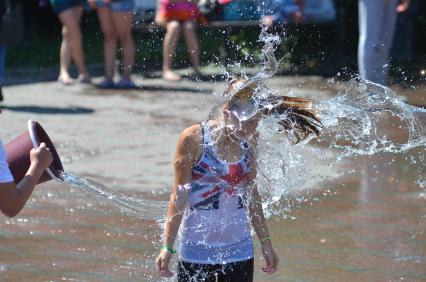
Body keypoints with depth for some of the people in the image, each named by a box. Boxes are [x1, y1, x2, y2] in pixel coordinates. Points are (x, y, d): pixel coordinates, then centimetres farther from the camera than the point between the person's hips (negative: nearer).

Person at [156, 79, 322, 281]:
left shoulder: (248, 141, 3)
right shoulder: (193, 139, -11)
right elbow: (179, 196, -8)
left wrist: (266, 242, 18)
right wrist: (167, 247, -10)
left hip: (239, 250, 4)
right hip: (196, 250, -4)